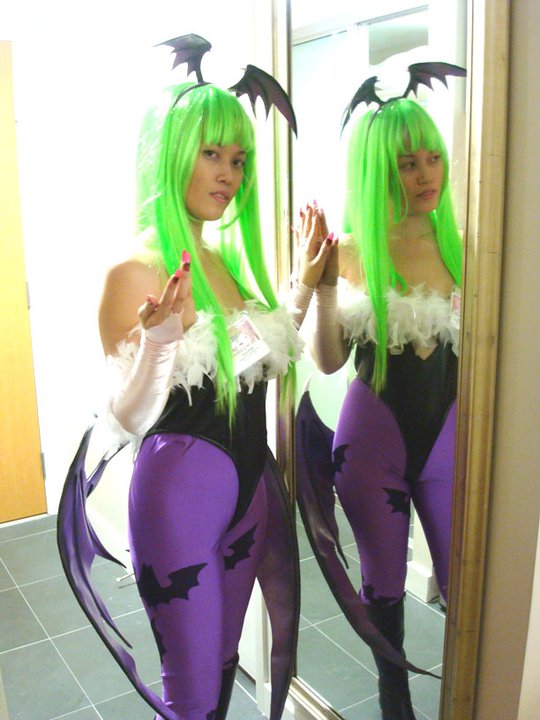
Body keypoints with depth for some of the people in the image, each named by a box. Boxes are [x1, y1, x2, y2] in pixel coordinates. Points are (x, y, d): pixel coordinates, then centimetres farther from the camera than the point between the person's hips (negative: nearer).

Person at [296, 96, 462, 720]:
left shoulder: (463, 247, 0)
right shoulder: (349, 252, -6)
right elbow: (328, 361, -8)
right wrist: (321, 287, -20)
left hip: (449, 431, 2)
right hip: (373, 432, -1)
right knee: (383, 584, 16)